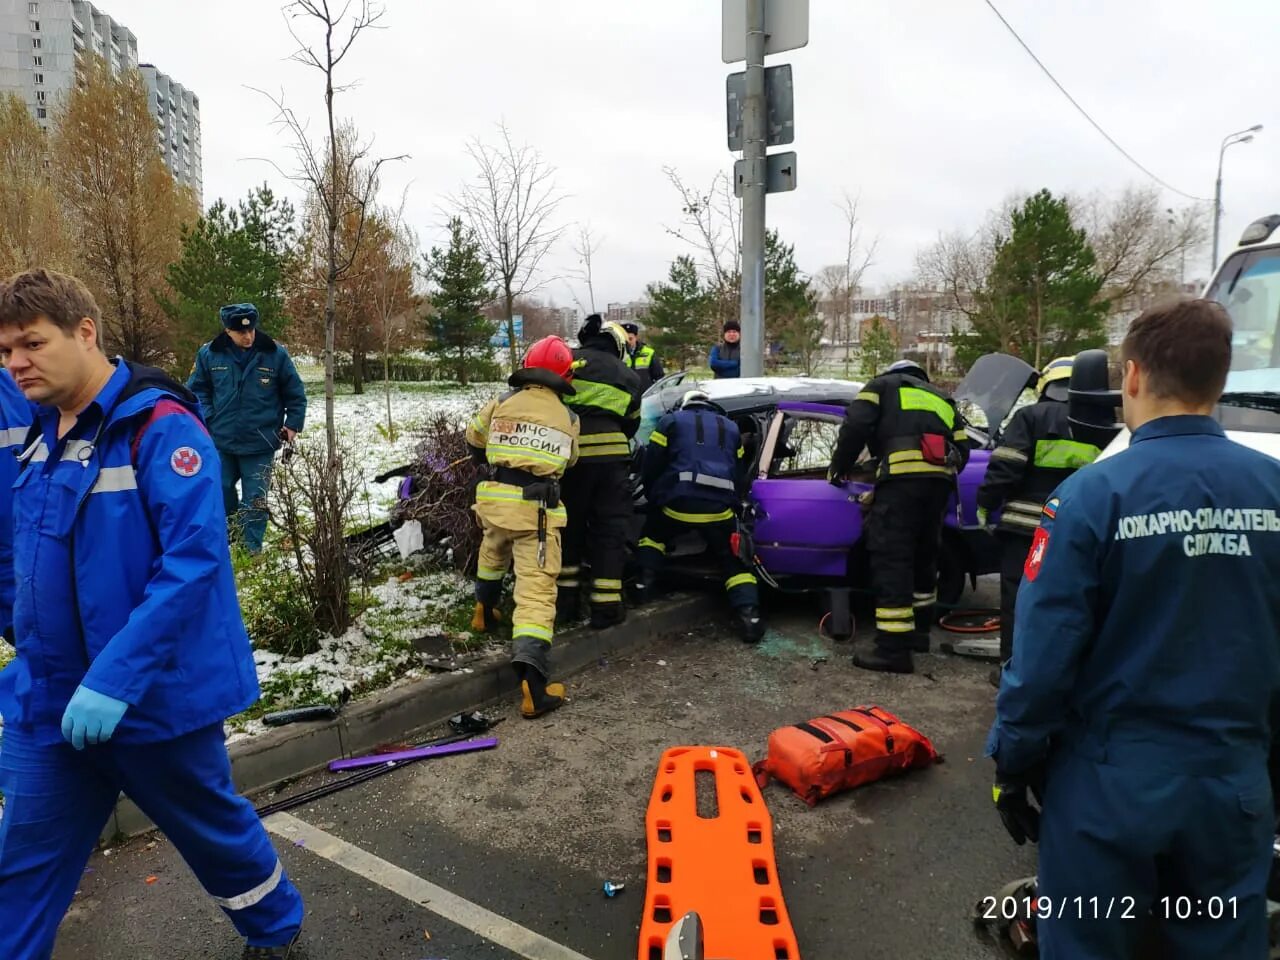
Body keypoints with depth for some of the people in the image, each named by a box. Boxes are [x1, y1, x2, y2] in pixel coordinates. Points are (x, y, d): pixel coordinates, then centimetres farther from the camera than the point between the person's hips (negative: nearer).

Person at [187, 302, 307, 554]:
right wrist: (207, 419, -3)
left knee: (255, 499, 2)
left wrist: (293, 424, -1)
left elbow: (295, 393, 3)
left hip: (260, 443, -2)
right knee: (220, 492, 14)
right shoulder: (209, 354, -5)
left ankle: (251, 549, 14)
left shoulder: (275, 354, -8)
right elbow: (197, 389, 9)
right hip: (220, 441, 2)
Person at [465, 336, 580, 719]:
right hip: (537, 508, -2)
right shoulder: (567, 417, 6)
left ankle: (484, 612, 54)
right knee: (537, 590, -9)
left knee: (492, 555, 35)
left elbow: (474, 439, 22)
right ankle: (531, 677, -22)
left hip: (496, 499, 3)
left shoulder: (503, 403, 7)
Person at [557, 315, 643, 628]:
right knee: (609, 530, 8)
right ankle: (606, 605, 7)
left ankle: (565, 598, 22)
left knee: (569, 525, 15)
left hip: (569, 455, 0)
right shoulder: (627, 376, 16)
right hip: (610, 455, 0)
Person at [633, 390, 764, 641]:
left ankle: (645, 583, 16)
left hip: (678, 504, -1)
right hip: (719, 509, 2)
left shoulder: (671, 421, 16)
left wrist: (655, 499, 27)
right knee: (733, 561, 13)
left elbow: (649, 469, 12)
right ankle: (750, 614, -4)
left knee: (653, 533, 29)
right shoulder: (731, 428, 27)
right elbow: (738, 475, 26)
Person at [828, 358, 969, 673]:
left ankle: (894, 648, -10)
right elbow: (961, 452, 25)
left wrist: (839, 467, 13)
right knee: (923, 557, 20)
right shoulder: (942, 400, 35)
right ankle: (919, 631, 30)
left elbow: (856, 425, 3)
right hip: (940, 479, 7)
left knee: (891, 559, -7)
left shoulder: (883, 385, 20)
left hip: (903, 476, -6)